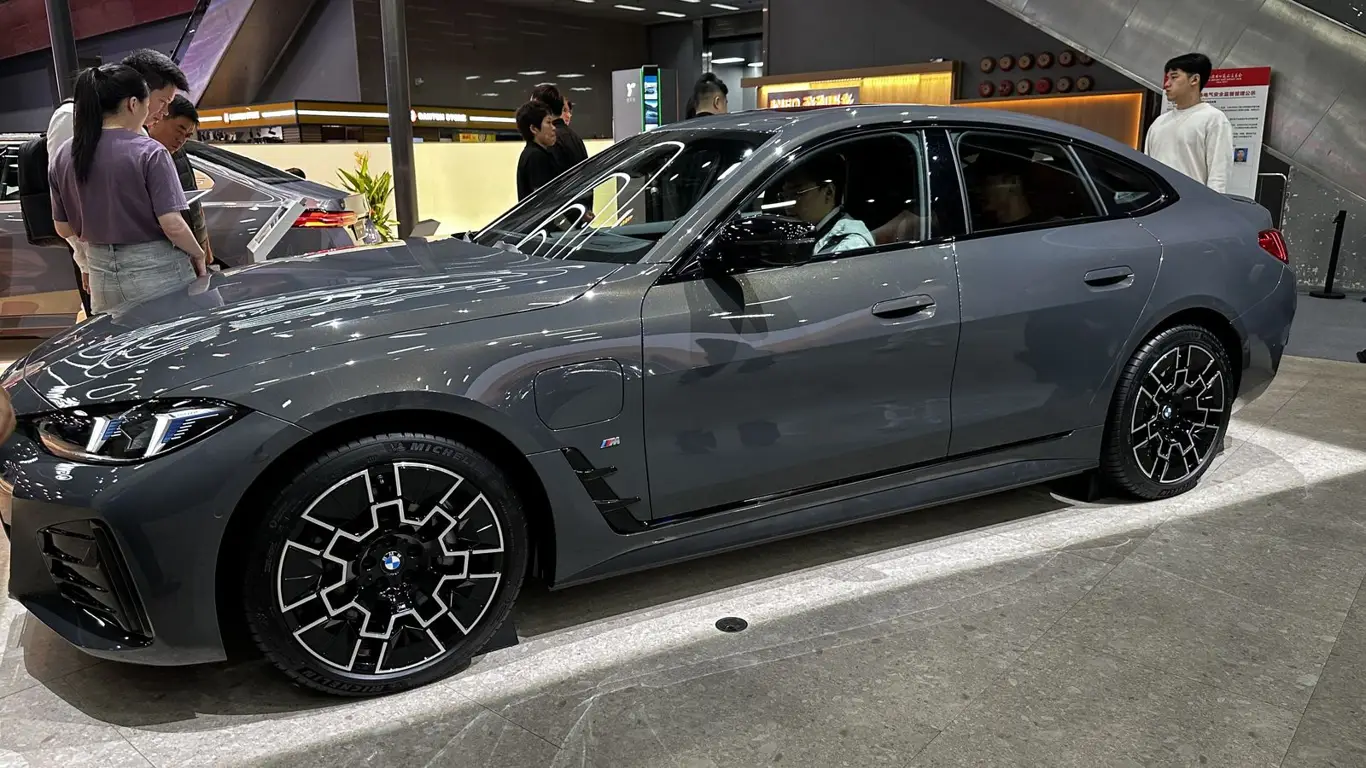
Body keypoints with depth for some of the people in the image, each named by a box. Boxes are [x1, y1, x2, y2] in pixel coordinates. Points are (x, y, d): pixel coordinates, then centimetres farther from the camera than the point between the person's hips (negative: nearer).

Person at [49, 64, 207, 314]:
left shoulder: (63, 156, 4)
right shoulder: (148, 152, -13)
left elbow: (63, 229, 10)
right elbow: (173, 226, -17)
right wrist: (197, 254, 0)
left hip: (102, 274, 6)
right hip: (155, 272, -5)